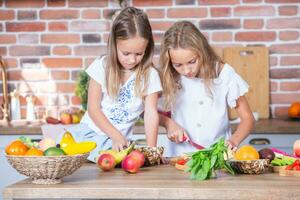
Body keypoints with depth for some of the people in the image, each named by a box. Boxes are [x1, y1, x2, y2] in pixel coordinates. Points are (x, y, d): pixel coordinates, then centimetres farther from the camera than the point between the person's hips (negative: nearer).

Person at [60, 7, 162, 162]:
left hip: (118, 140, 0)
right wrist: (117, 136, -15)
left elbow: (151, 114, -7)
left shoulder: (150, 75, -3)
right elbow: (93, 108, -5)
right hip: (90, 131, 0)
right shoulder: (102, 66, -4)